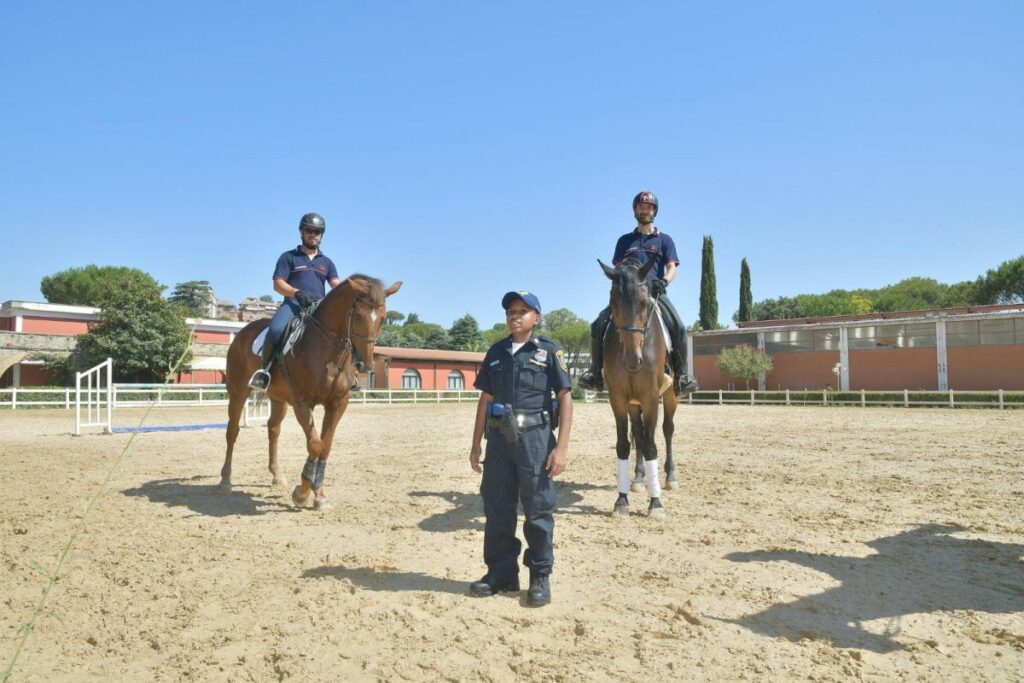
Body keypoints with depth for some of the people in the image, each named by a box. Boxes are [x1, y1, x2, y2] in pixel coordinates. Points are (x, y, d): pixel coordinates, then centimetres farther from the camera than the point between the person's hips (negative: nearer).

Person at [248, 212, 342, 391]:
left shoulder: (326, 262, 21)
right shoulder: (288, 257, 11)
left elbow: (336, 285, 8)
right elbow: (278, 284, 1)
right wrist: (297, 293, -19)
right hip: (293, 303, -3)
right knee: (276, 329, -34)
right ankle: (265, 369, -19)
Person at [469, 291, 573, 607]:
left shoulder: (548, 351, 0)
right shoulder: (496, 352, 12)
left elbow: (565, 398, -4)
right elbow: (485, 399, 15)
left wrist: (561, 447, -11)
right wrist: (476, 444, 12)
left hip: (534, 438, -4)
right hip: (499, 438, 4)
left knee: (538, 510, 4)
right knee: (496, 509, 9)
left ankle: (540, 576, 18)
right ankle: (501, 572, 24)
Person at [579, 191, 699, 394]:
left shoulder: (664, 240, 14)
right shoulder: (625, 240, 18)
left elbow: (672, 267, 4)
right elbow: (616, 268, 14)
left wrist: (664, 281, -18)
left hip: (655, 292, -1)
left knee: (678, 327, -25)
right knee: (598, 324, -19)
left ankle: (681, 374, -13)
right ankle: (595, 371, -9)